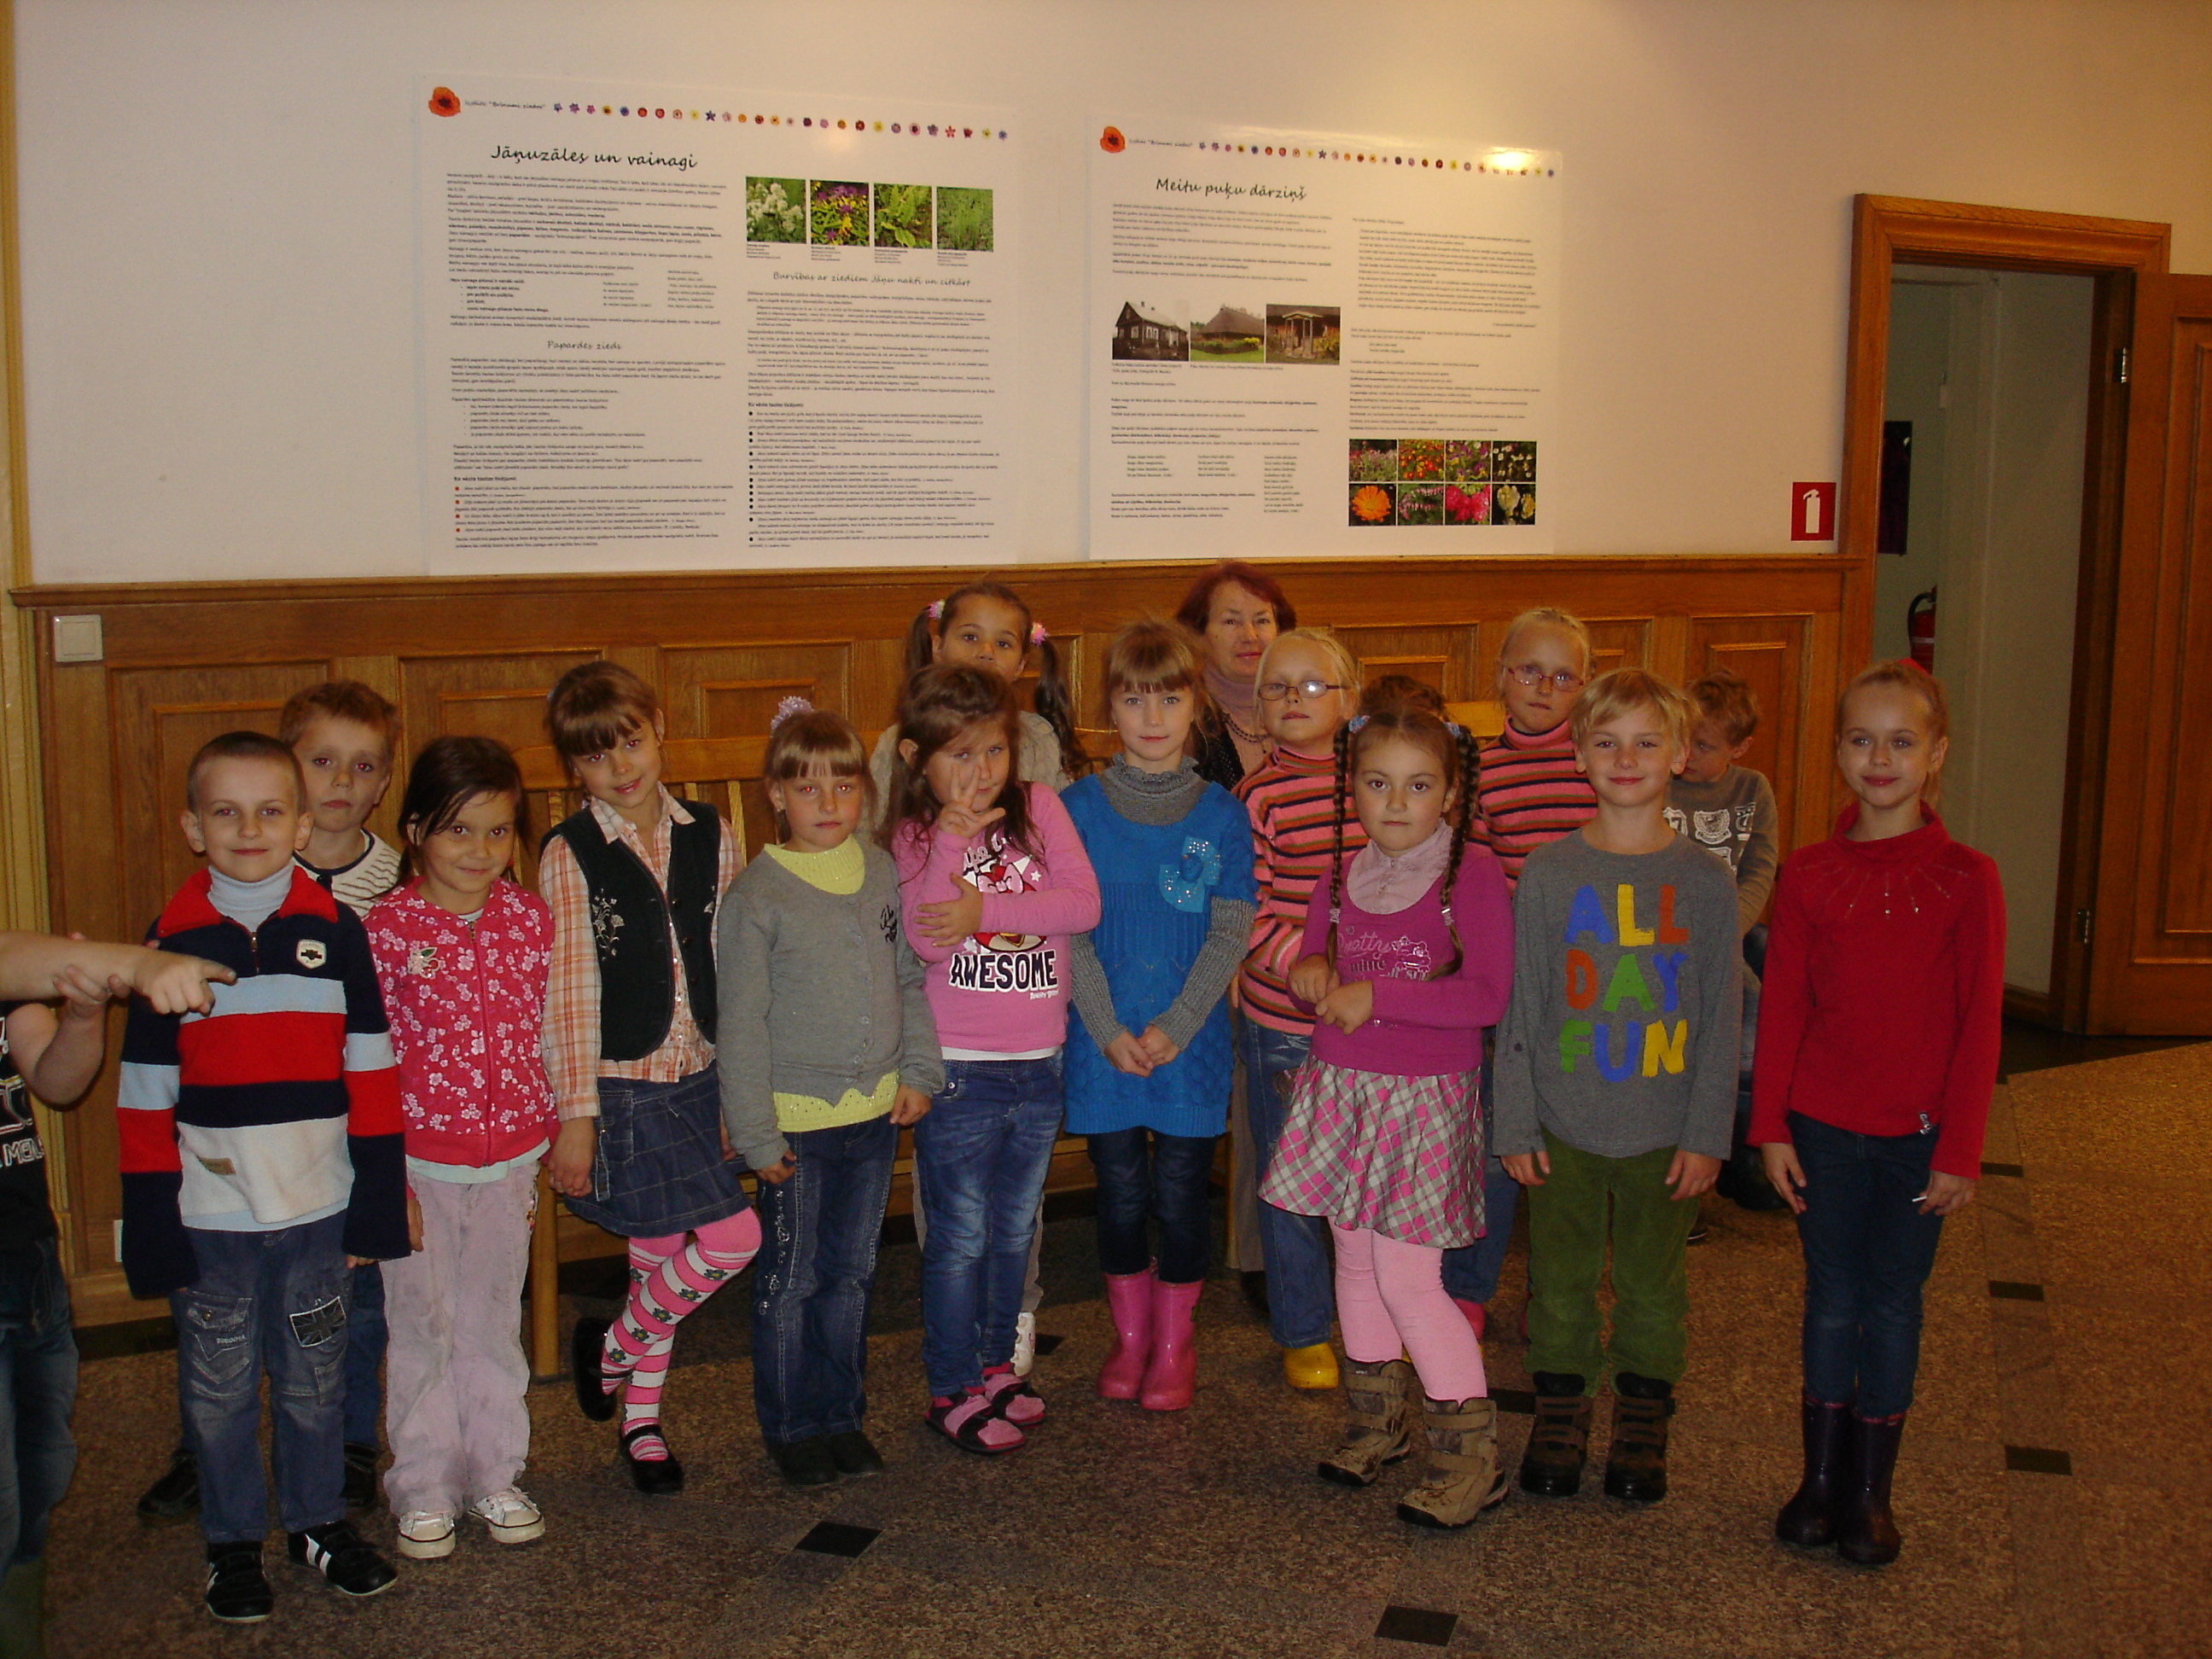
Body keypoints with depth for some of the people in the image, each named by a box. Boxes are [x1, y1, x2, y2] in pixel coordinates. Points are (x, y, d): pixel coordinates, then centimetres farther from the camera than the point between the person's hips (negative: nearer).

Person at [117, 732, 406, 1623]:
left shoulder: (335, 930, -1)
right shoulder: (172, 940, -3)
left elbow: (371, 1073, 2)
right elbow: (147, 1097, -2)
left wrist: (376, 1208, 0)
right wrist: (152, 1228, -4)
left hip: (317, 1210, 1)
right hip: (211, 1214, 0)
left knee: (315, 1376, 14)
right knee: (221, 1389, 11)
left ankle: (319, 1521, 32)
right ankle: (233, 1541, 29)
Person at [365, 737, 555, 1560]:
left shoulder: (531, 918, -1)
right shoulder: (387, 928, -11)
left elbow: (545, 1038, 7)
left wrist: (547, 1151, 8)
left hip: (509, 1159, 3)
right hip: (418, 1161, -3)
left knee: (494, 1322, 15)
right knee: (422, 1326, 9)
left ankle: (495, 1476, 29)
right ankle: (424, 1490, 24)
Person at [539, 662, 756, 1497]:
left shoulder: (708, 837, 3)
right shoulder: (571, 855, -9)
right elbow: (570, 996, -10)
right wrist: (575, 1115, -10)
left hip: (697, 1081, 5)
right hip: (621, 1089, -5)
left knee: (663, 1256, 13)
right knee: (732, 1238, -11)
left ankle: (641, 1423, 31)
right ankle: (612, 1346, 14)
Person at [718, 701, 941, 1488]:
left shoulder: (883, 872, 3)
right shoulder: (756, 895, -11)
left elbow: (911, 979, 12)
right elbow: (740, 1023, -10)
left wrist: (919, 1071, 4)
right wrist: (756, 1133, -11)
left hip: (876, 1112, 4)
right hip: (797, 1121, -4)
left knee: (852, 1273, 16)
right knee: (791, 1279, 8)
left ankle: (842, 1414, 30)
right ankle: (793, 1427, 23)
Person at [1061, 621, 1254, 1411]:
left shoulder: (1222, 814, 0)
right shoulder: (1079, 806, 0)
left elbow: (1230, 936, -3)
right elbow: (1070, 931, -3)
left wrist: (1173, 1029, -13)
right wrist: (1110, 1032, -12)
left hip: (1191, 1043, 0)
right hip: (1103, 1042, 0)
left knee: (1180, 1197, 5)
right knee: (1120, 1197, 9)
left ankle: (1175, 1343, 25)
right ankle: (1130, 1337, 29)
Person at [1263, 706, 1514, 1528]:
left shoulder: (1473, 874, -11)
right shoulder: (1341, 880, 7)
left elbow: (1487, 996, -17)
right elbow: (1314, 978, 19)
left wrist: (1378, 995, -18)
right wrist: (1313, 974, -5)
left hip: (1426, 1098, -6)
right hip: (1341, 1090, 6)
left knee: (1407, 1277, -7)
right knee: (1356, 1263, 14)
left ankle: (1470, 1452, 6)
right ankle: (1377, 1420, 32)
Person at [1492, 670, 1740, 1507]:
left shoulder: (1705, 881, -3)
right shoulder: (1548, 873, -3)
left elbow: (1721, 1018, 0)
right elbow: (1519, 1009, 0)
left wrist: (1706, 1134, -4)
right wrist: (1516, 1125, -3)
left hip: (1664, 1129, 0)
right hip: (1564, 1124, 0)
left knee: (1653, 1282, 11)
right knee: (1560, 1279, 10)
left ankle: (1642, 1419, 29)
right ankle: (1560, 1409, 28)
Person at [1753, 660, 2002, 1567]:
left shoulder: (1966, 878, -6)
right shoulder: (1808, 873, -1)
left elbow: (1978, 1024, -6)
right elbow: (1782, 1008, 1)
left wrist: (1960, 1150, -7)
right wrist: (1771, 1126, -2)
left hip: (1917, 1134, -1)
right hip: (1823, 1126, 1)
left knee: (1893, 1302, 8)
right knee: (1831, 1296, 10)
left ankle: (1870, 1491, 21)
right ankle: (1819, 1478, 23)